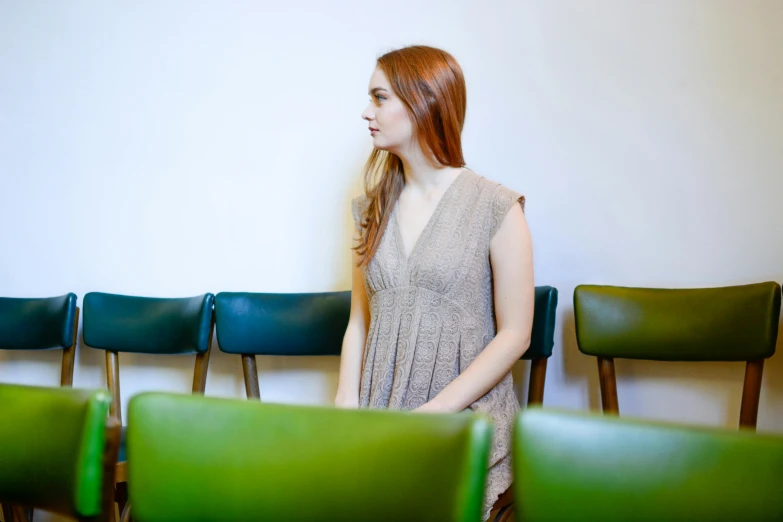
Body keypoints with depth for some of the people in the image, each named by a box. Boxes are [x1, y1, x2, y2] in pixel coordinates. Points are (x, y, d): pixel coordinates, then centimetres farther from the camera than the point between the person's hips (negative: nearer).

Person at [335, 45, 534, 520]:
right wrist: (347, 403, -2)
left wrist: (435, 411, -12)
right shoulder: (373, 209, 13)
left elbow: (515, 335, -4)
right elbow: (359, 322, 14)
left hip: (466, 418, -3)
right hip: (380, 422, 4)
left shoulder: (497, 209, -2)